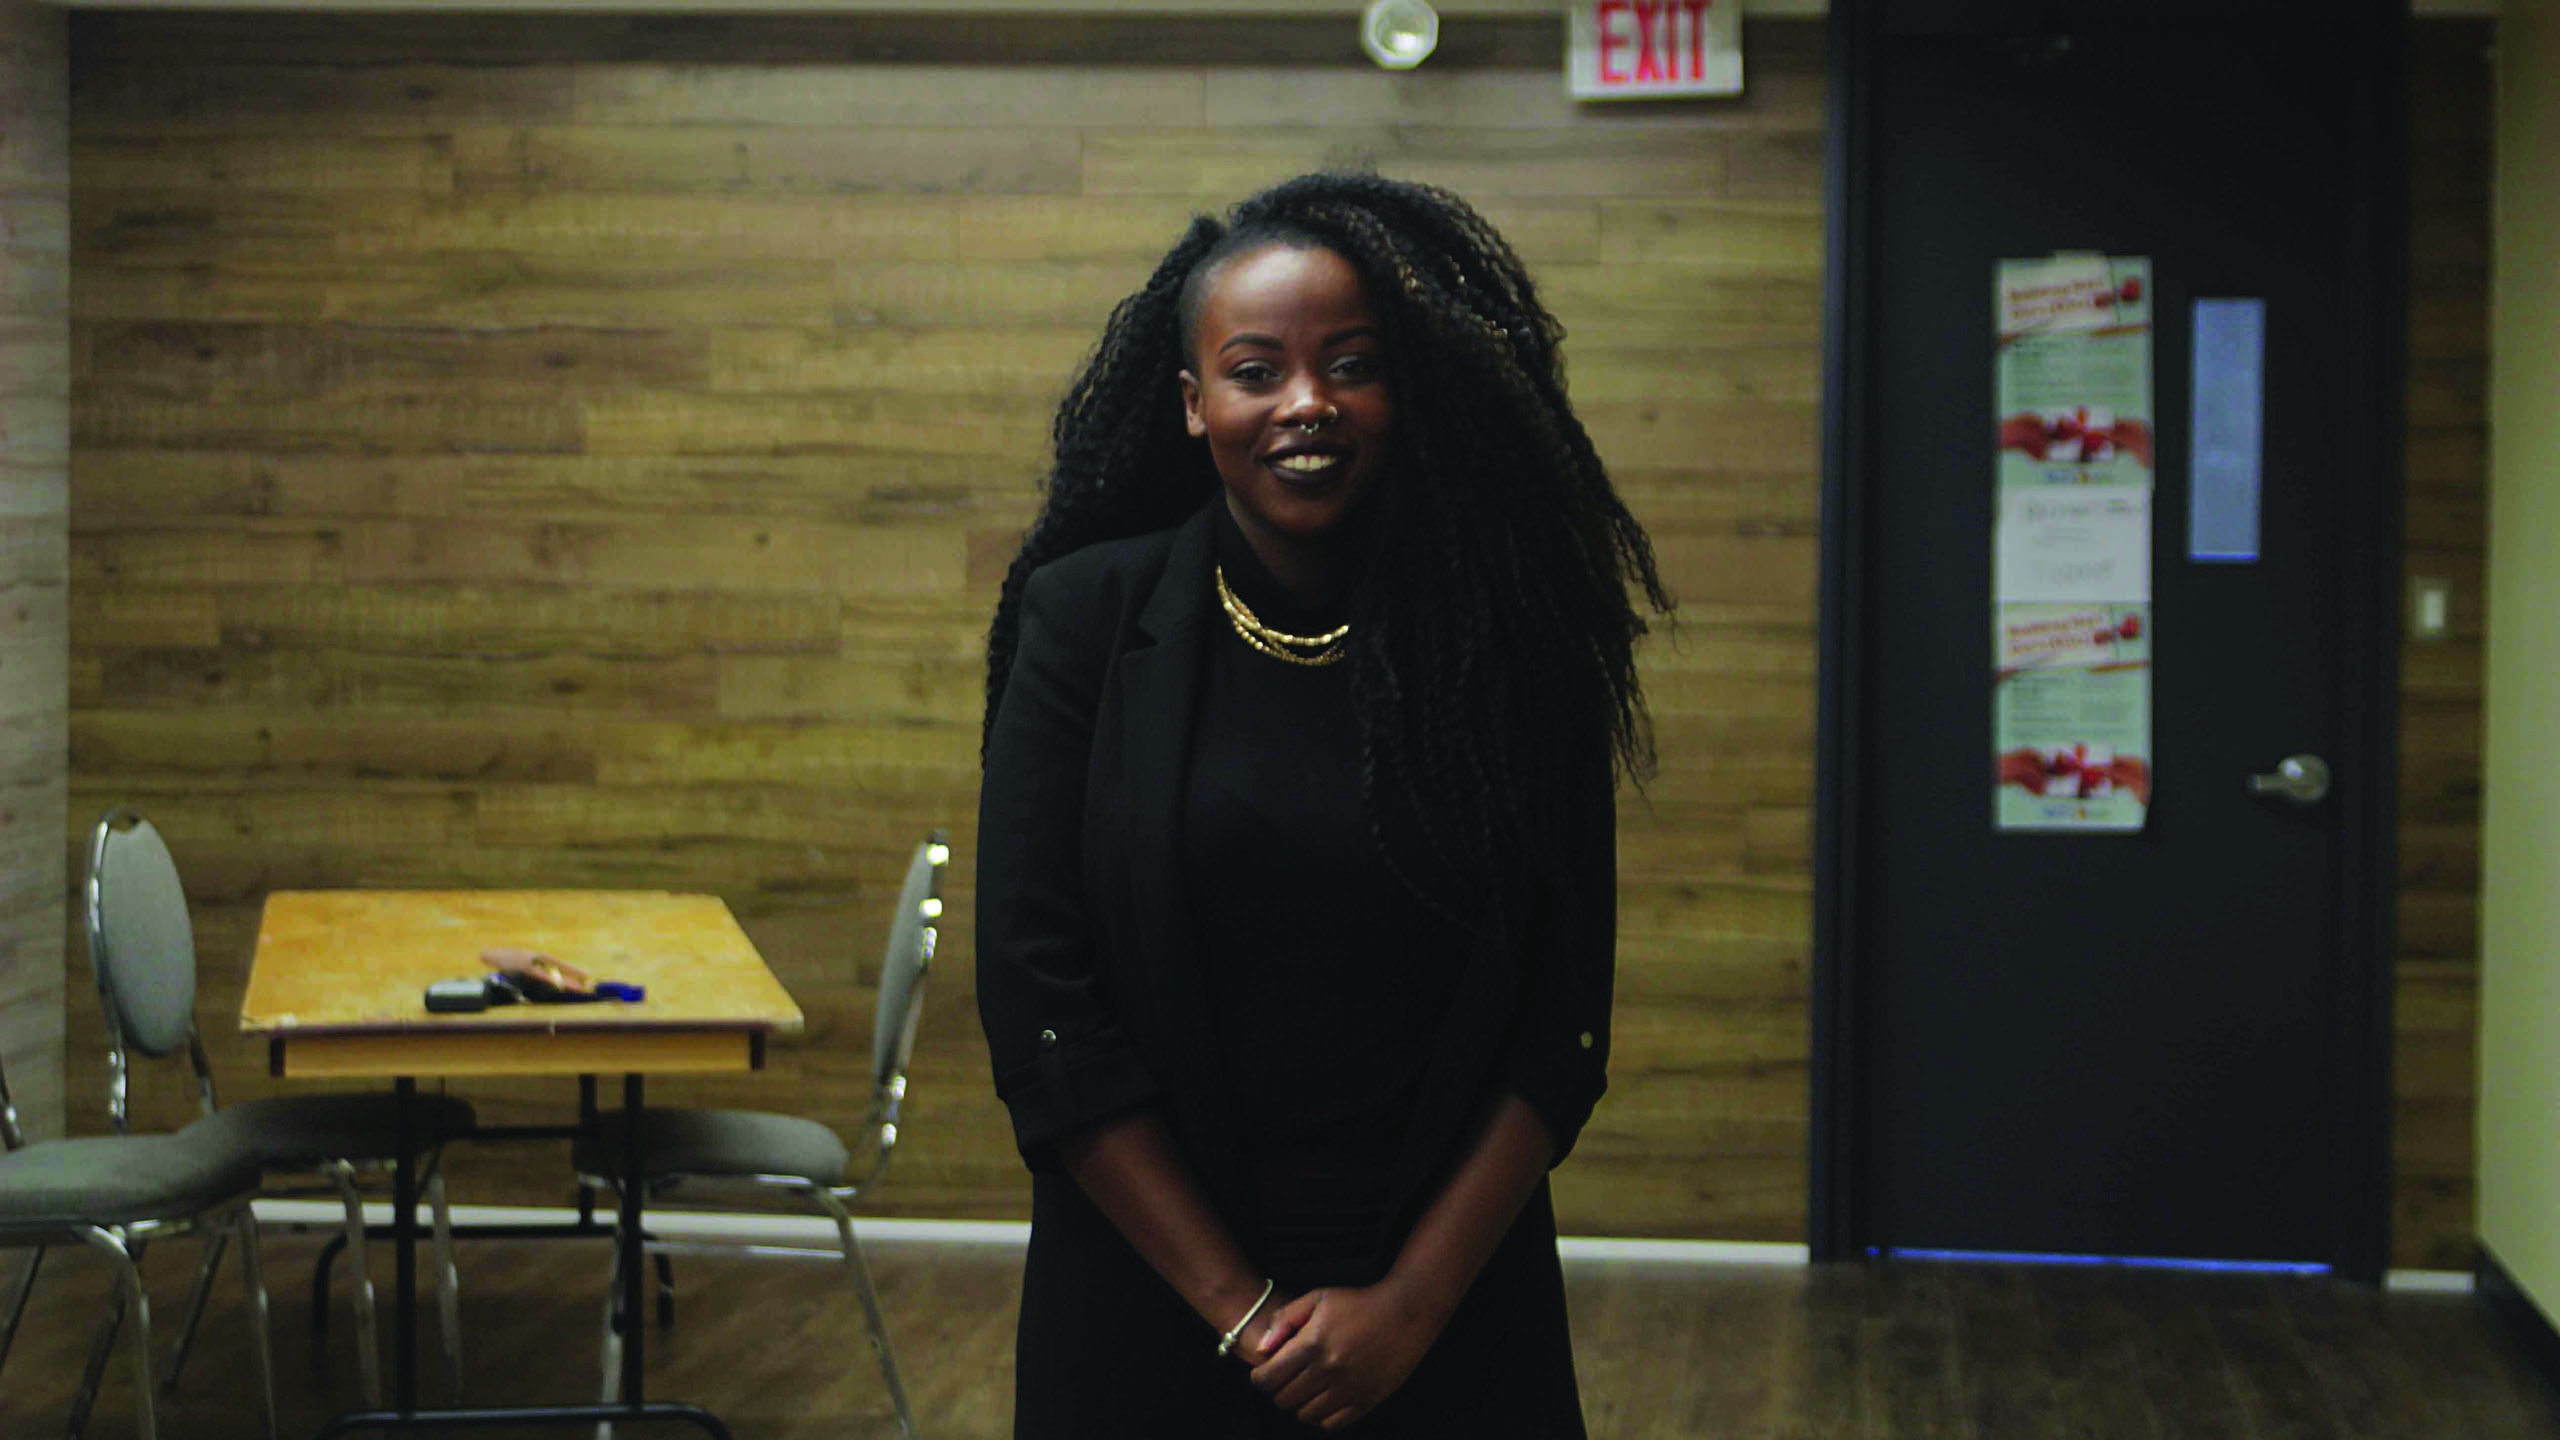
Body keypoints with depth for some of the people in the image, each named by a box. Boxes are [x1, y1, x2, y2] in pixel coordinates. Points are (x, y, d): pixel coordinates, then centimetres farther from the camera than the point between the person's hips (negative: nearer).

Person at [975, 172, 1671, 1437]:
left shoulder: (1510, 642, -2)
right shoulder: (1089, 620, -4)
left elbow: (1562, 1019, -2)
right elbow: (1040, 1002, -8)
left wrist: (1414, 1300, -11)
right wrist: (1238, 1308, -11)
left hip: (1452, 1284, 1)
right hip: (1150, 1292, 0)